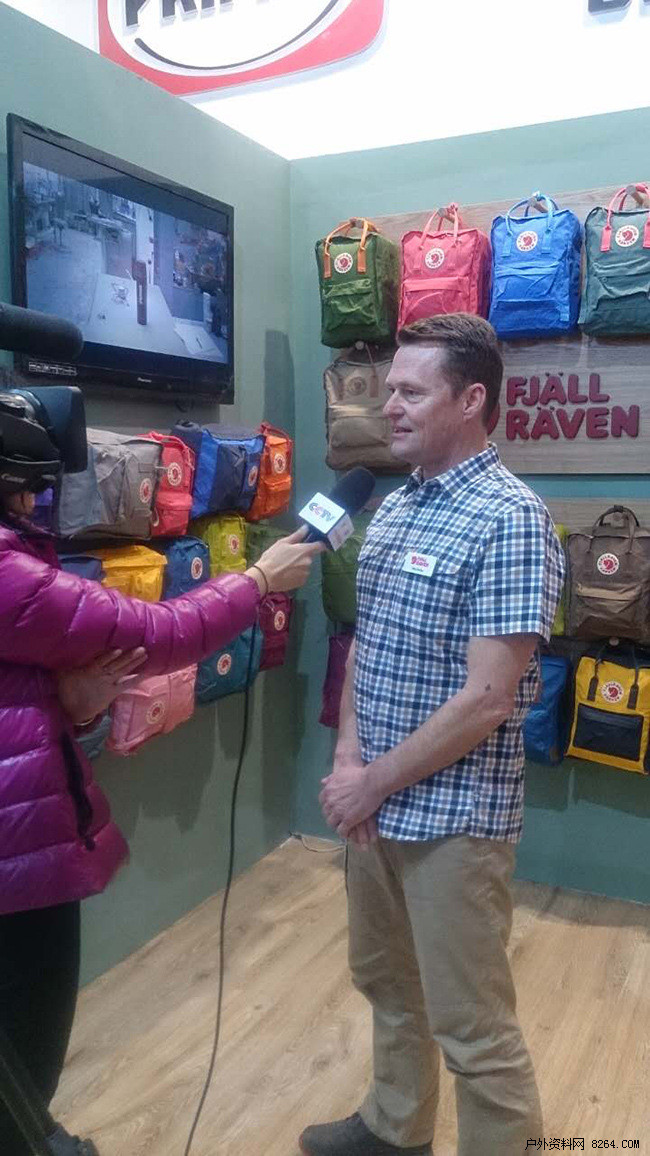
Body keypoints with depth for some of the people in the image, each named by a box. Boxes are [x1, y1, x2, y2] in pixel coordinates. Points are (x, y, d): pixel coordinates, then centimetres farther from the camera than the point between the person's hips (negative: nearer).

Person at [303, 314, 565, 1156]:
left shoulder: (509, 520, -18)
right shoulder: (391, 510, 6)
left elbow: (486, 700, -22)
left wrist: (373, 784, -15)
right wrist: (348, 756, -3)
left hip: (454, 813, -8)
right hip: (374, 801, 8)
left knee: (471, 1023, 10)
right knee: (385, 980, 25)